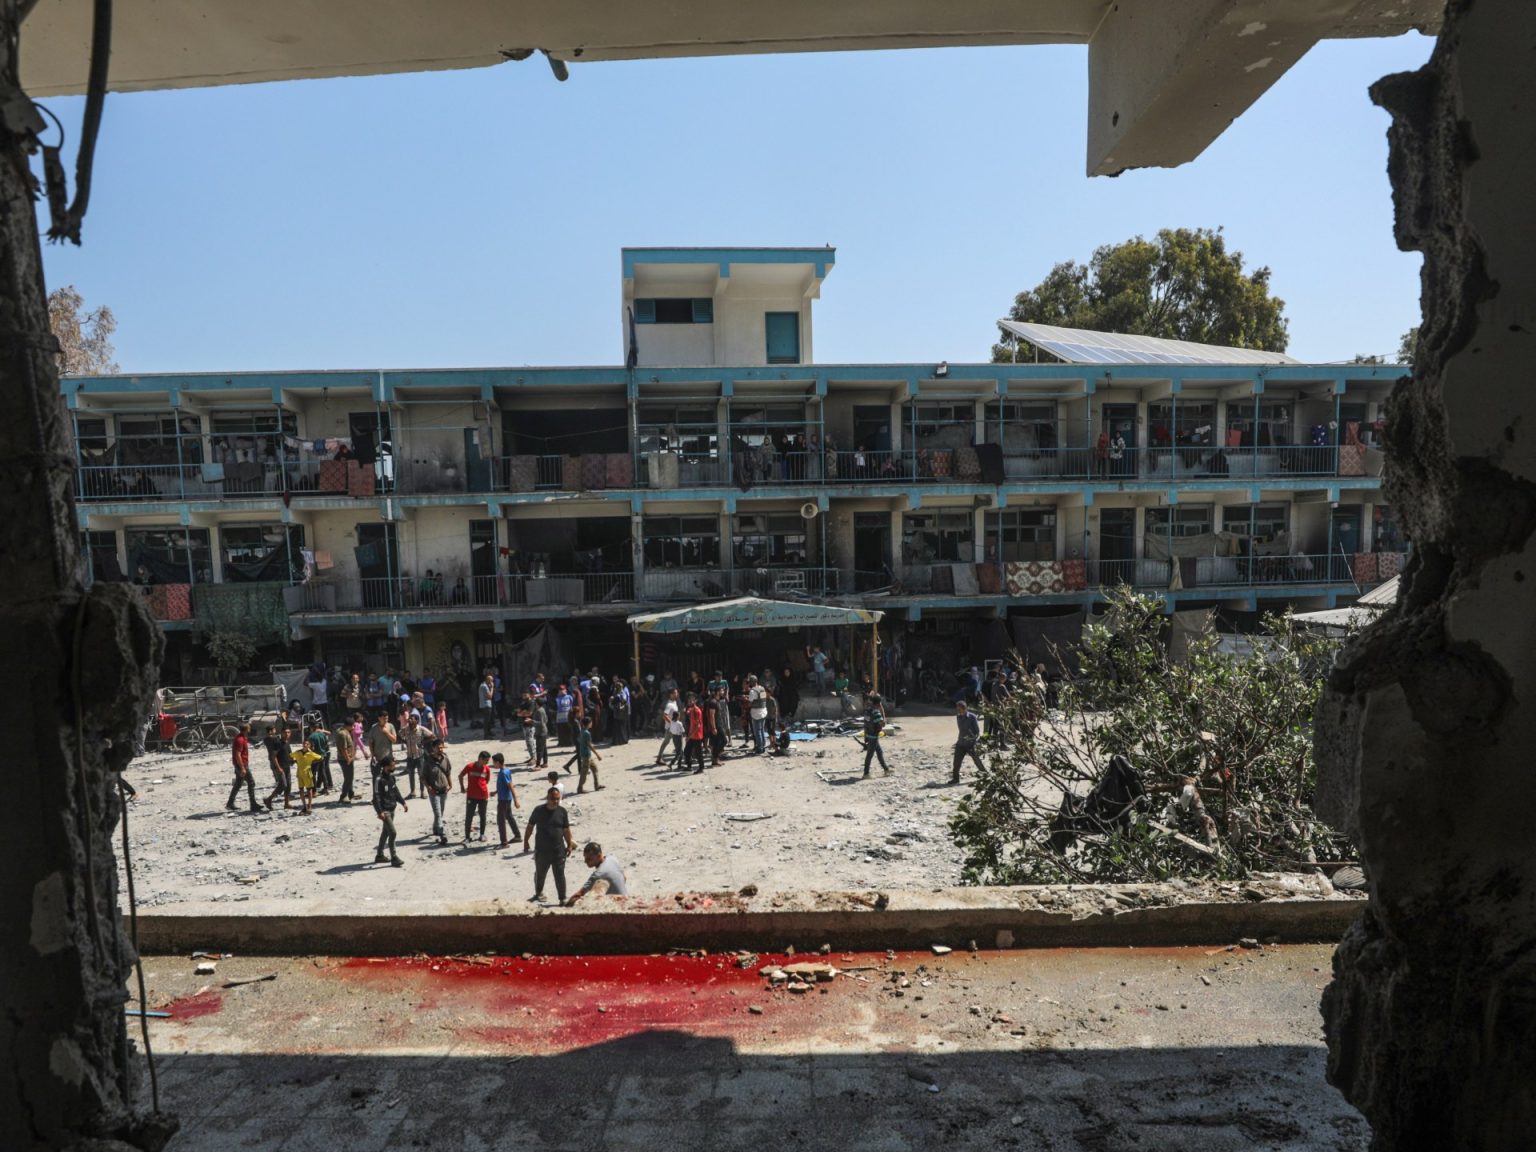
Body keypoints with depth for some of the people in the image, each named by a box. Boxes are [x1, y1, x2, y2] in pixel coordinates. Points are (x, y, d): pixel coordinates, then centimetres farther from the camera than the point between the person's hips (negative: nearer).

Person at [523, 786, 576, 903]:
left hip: (559, 850, 0)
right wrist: (525, 841, 6)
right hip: (541, 850, 0)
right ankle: (538, 893, 41)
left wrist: (569, 845, 5)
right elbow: (530, 827, 4)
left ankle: (563, 898, 8)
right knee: (540, 873, 18)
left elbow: (566, 830, 5)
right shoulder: (539, 810, -7)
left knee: (560, 875, 1)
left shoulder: (562, 812, -2)